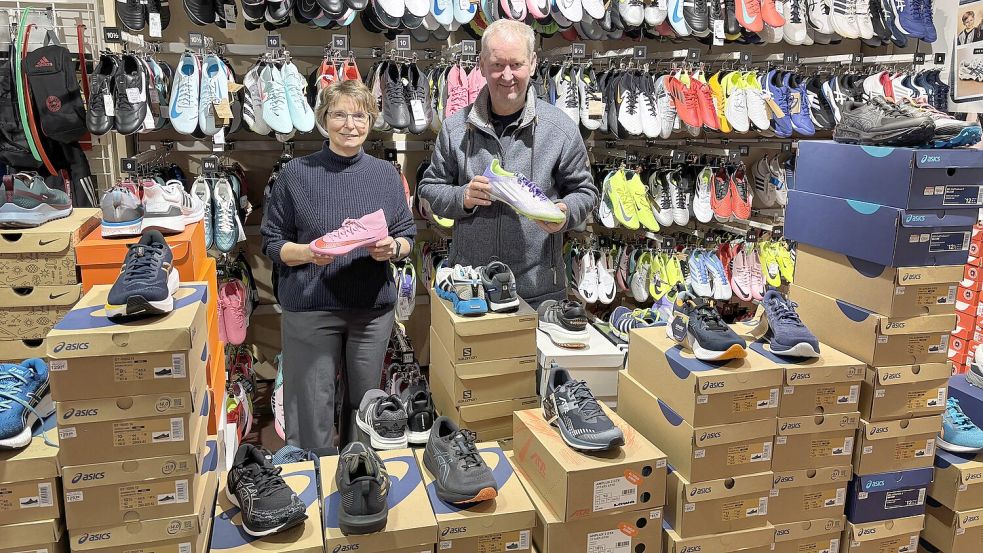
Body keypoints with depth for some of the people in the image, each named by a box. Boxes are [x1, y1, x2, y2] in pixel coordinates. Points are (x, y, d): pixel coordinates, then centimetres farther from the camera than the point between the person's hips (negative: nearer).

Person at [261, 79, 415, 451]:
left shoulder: (386, 174, 7)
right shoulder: (295, 174, 0)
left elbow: (407, 237, 9)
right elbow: (273, 243, 1)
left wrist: (392, 248, -14)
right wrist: (309, 253, -19)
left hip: (373, 307, 3)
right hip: (309, 308, -2)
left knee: (366, 404, 13)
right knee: (311, 408, 3)